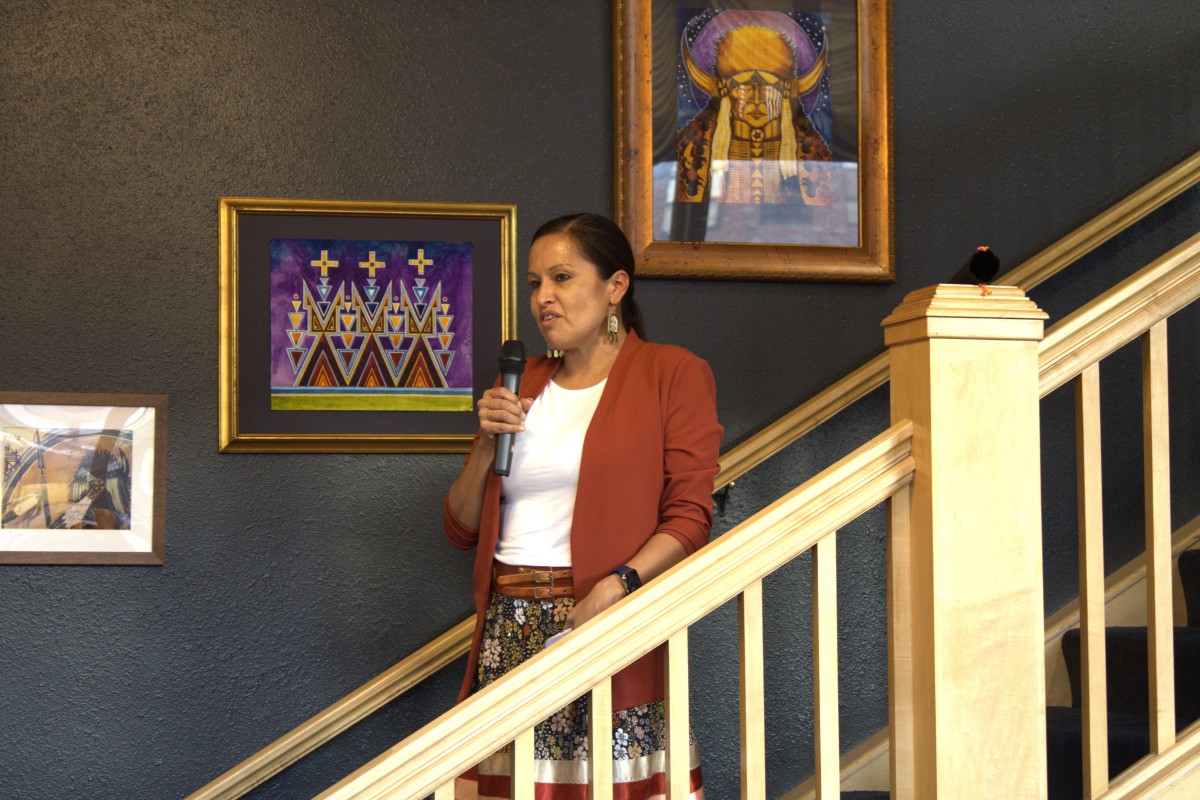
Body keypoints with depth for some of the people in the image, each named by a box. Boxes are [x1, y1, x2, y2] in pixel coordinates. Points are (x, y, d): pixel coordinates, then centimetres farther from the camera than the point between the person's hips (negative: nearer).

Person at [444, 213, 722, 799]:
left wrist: (617, 586, -20)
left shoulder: (673, 372, 4)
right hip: (508, 633, 4)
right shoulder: (524, 384, 20)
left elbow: (689, 518, -5)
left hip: (607, 620, -4)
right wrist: (487, 443, 3)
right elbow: (461, 529, 19)